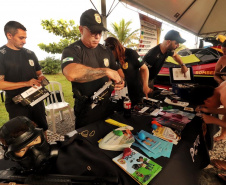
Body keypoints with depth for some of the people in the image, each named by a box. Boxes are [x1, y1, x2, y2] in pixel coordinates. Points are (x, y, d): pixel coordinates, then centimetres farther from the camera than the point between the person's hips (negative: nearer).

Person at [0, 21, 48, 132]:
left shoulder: (30, 54, 8)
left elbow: (39, 73, 18)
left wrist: (41, 77, -5)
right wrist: (26, 83, -22)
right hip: (17, 105, -4)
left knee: (42, 129, 17)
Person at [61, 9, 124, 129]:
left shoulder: (106, 51, 6)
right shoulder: (71, 51, -14)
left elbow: (117, 69, 15)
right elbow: (71, 74, -35)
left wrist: (120, 81, -8)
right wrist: (106, 71, -31)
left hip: (108, 106, 6)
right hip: (87, 110, -5)